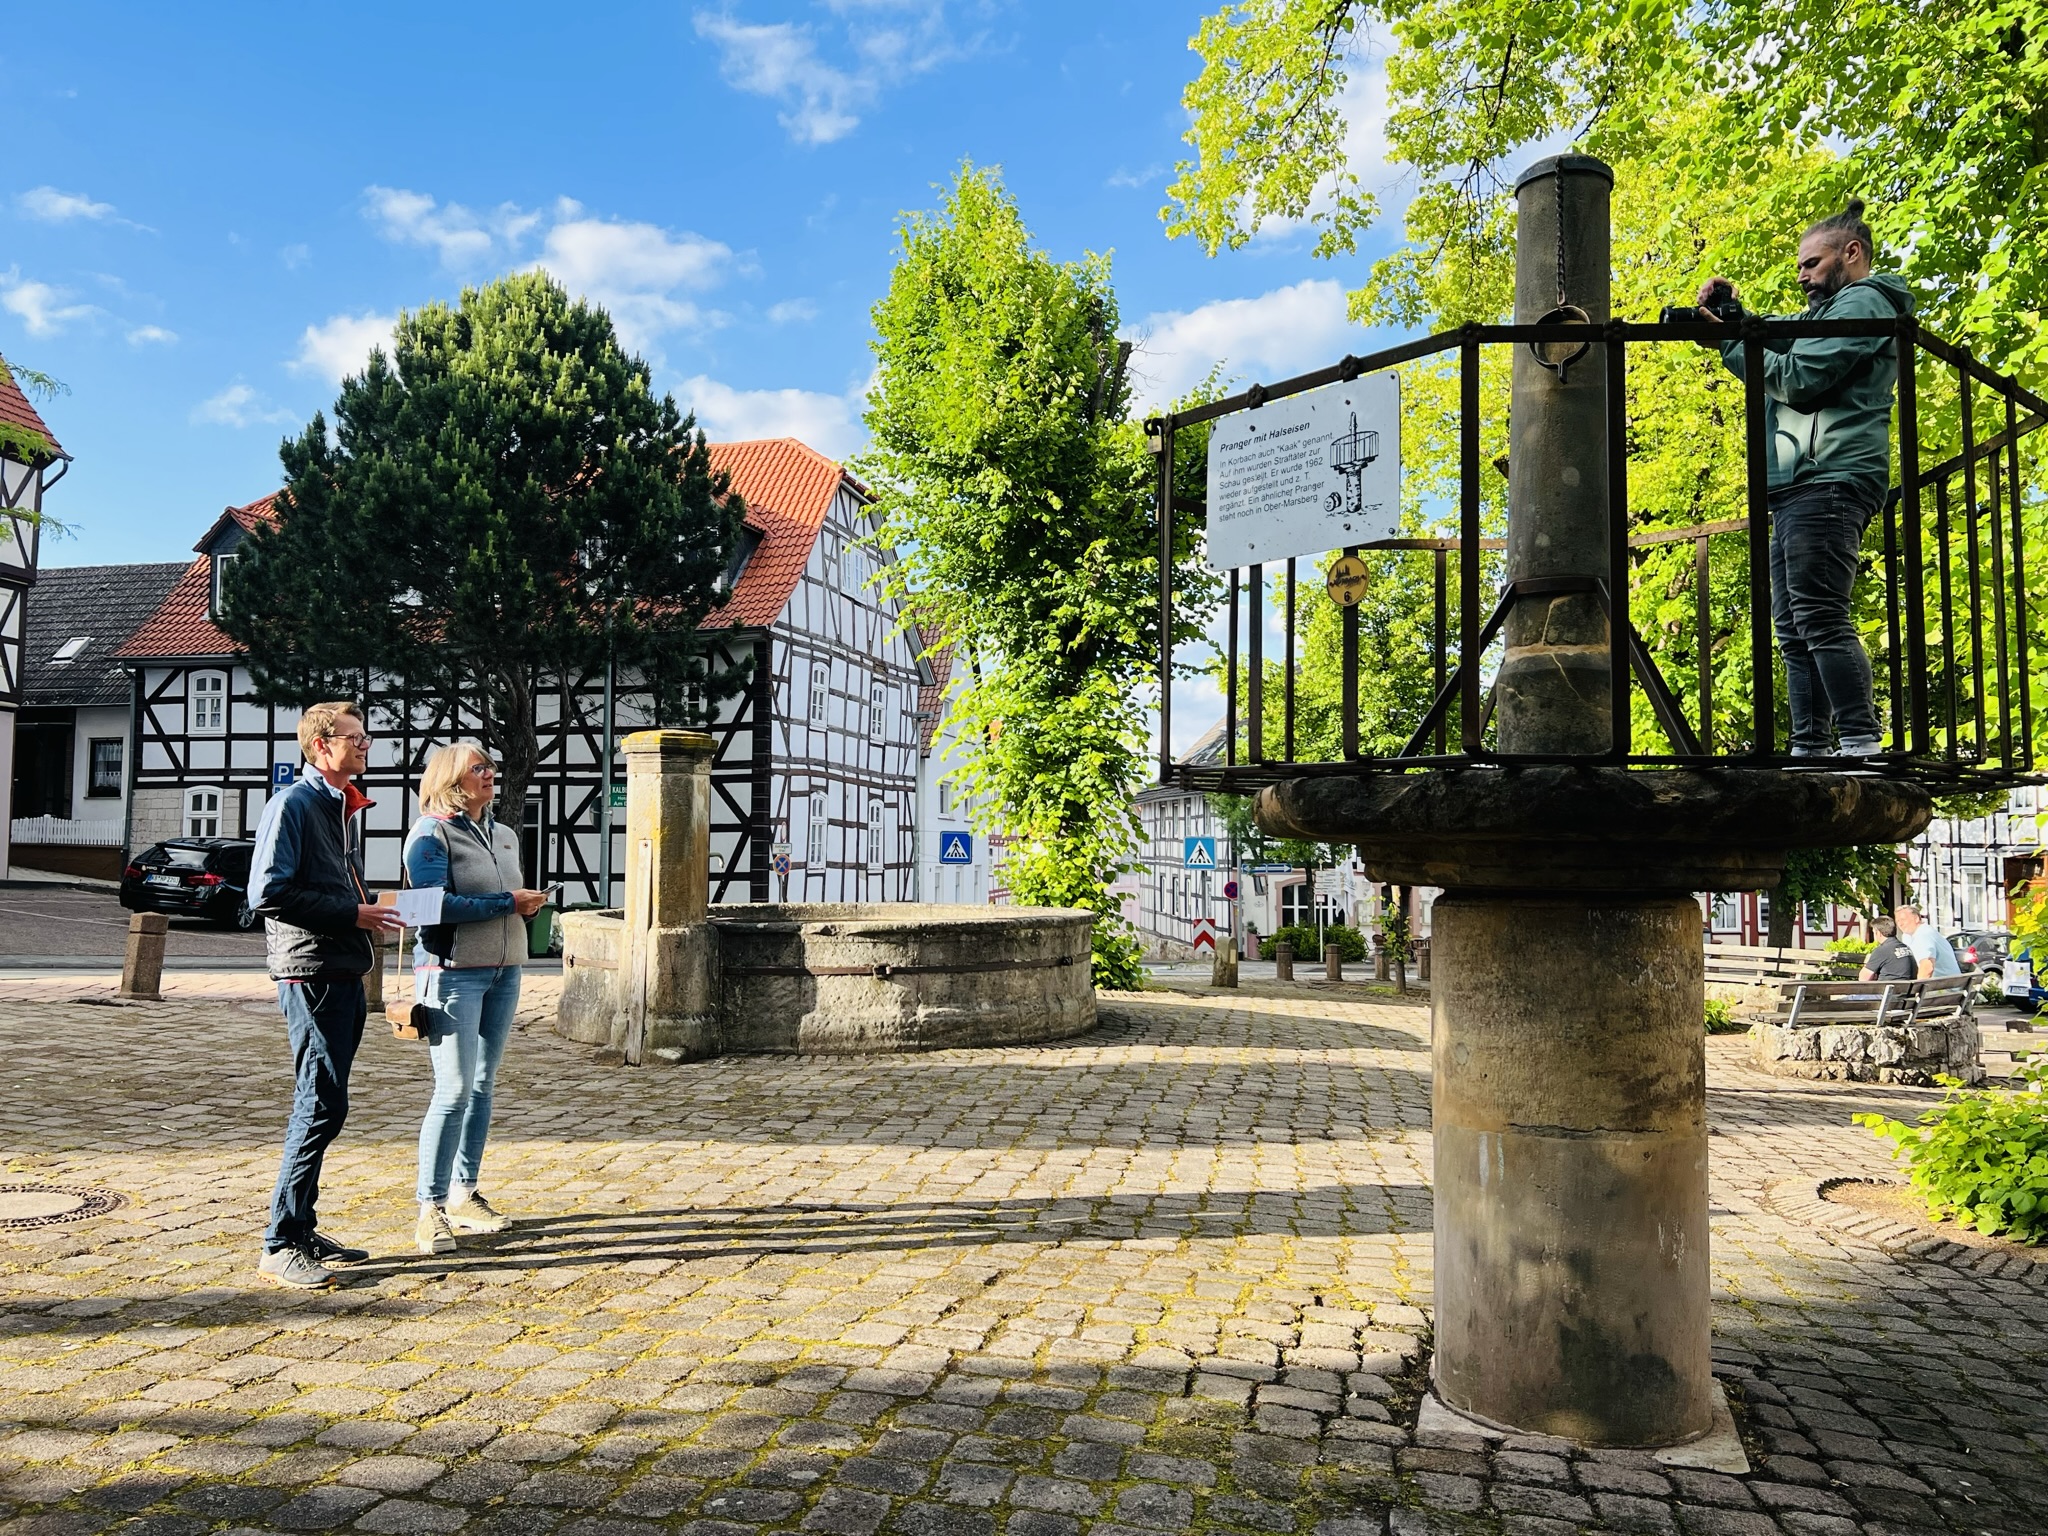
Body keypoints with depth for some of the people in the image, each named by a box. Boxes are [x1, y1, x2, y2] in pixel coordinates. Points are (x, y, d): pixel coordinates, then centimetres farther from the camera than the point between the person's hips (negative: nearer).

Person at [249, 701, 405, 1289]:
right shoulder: (293, 805, -9)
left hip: (343, 975, 10)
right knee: (323, 1104, -10)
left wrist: (365, 910, 9)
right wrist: (351, 913, -16)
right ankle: (281, 1246, -3)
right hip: (311, 973, -10)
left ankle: (302, 1230, 22)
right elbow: (268, 892, -18)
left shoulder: (338, 806, 20)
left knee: (323, 1104, 13)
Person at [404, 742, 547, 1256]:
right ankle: (431, 1210, 0)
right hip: (453, 974, -7)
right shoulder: (431, 833, -8)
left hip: (503, 972, 7)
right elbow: (436, 903, -19)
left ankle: (464, 1195, 22)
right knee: (454, 1090, -9)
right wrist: (507, 903, -16)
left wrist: (529, 904, -1)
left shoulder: (505, 836, 16)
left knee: (483, 1086, 11)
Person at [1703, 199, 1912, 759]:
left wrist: (1729, 338, -4)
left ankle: (1862, 746, -17)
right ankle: (1808, 750, 5)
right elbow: (1771, 344, 27)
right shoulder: (1824, 311, 30)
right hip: (1796, 488, 10)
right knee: (1793, 627, 5)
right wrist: (1731, 314, 8)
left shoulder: (1862, 302, -1)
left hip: (1828, 480, -10)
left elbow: (1800, 378, -13)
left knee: (1819, 618, -17)